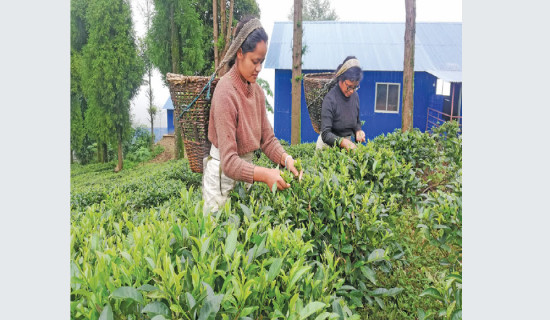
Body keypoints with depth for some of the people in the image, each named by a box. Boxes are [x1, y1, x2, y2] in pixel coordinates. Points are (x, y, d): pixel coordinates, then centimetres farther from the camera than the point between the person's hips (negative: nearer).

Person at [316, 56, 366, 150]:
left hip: (347, 143, 5)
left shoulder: (355, 96, 2)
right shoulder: (330, 99, -17)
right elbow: (325, 135, -22)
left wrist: (358, 131, -4)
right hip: (329, 144, -4)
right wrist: (342, 142, -38)